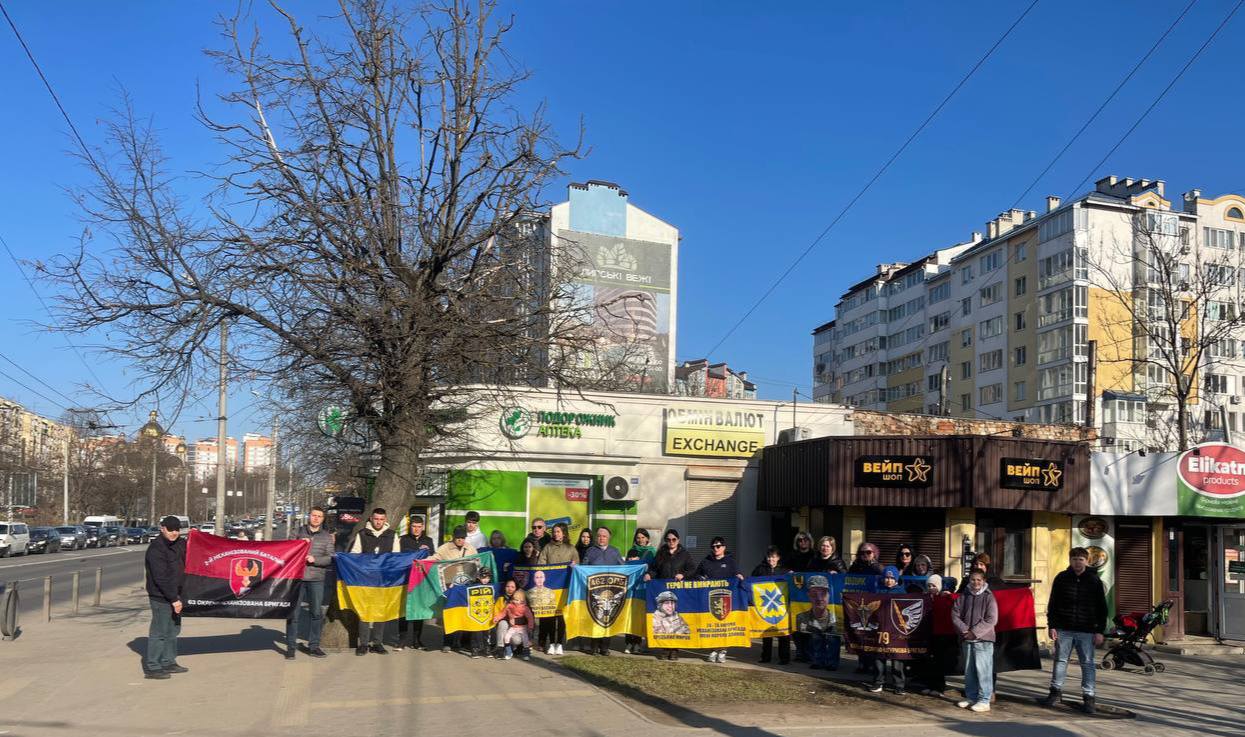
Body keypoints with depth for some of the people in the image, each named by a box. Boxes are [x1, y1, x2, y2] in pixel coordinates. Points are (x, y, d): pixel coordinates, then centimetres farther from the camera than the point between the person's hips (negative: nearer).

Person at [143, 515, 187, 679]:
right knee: (159, 632, -5)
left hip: (174, 595, 9)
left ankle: (168, 662, 27)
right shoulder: (156, 549, -18)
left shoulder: (179, 544, 8)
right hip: (161, 598, -9)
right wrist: (173, 599, -22)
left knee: (173, 630, 16)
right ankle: (152, 667, 2)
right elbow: (161, 578, -22)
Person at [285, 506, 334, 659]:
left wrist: (315, 559, -14)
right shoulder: (298, 532, 9)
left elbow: (330, 558, 2)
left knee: (317, 612, 4)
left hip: (316, 579, 1)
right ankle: (291, 647, 7)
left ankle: (313, 645, 15)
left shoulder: (327, 536, 9)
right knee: (293, 612, 0)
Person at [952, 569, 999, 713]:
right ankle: (970, 697, 24)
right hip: (967, 639, 5)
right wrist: (964, 630, -8)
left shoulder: (988, 597, -4)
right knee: (969, 670, 13)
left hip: (983, 639, -5)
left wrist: (975, 632, -13)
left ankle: (984, 700, -1)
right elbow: (955, 615, 6)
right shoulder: (963, 596, 8)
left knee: (983, 670, -6)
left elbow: (991, 620, -10)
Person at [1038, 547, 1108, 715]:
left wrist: (1100, 631, -2)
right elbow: (1052, 604, 6)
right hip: (1063, 629, 1)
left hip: (1086, 630, -1)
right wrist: (1052, 626, -1)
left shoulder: (1094, 580, 2)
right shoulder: (1061, 578, 3)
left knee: (1087, 664, 2)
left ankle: (1088, 698, 9)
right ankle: (1056, 692, 19)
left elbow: (1101, 607, 4)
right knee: (1060, 660, 8)